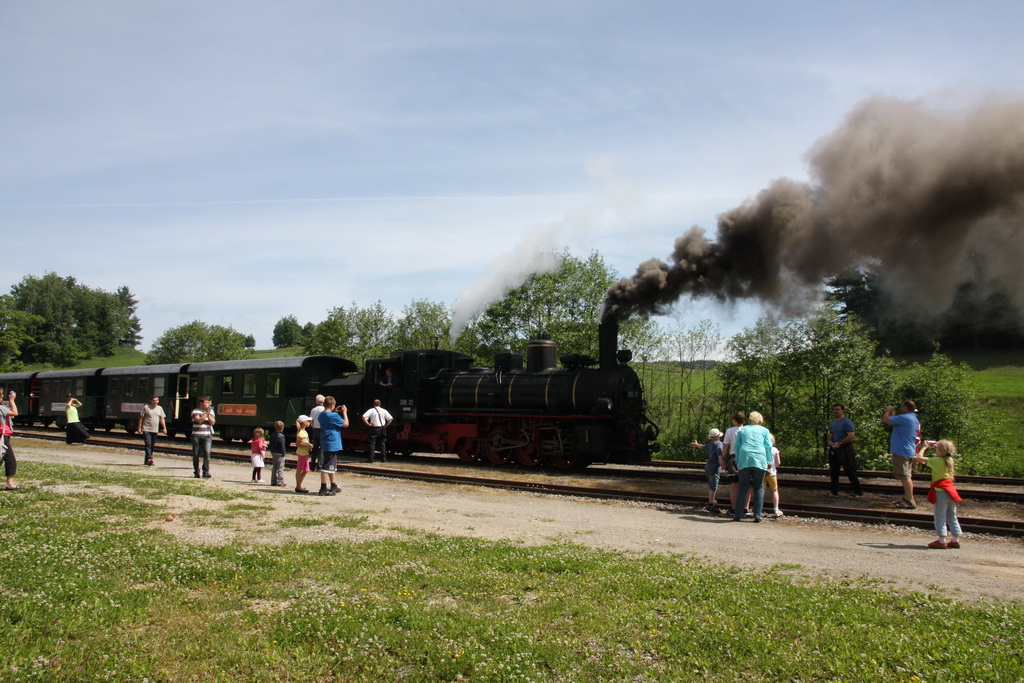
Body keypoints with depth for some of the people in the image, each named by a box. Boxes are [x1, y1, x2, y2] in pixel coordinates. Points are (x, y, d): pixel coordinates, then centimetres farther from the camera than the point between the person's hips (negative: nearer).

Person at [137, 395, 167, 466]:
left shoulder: (160, 408, 10)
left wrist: (164, 428, 1)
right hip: (146, 429, -4)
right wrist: (139, 427, -4)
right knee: (148, 444, -16)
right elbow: (141, 417, 1)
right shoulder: (146, 407, -2)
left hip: (155, 430, 5)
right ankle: (149, 458, -25)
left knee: (152, 446, 8)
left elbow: (162, 419, 11)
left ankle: (146, 461, 16)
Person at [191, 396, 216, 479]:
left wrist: (208, 415, -10)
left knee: (207, 453, -13)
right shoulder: (195, 411, 3)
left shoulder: (211, 411, 13)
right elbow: (199, 420, -13)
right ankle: (196, 472, 15)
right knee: (196, 454, 4)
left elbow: (212, 422, 2)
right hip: (196, 435, -1)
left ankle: (206, 472, -15)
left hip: (207, 436, 1)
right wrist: (206, 414, -11)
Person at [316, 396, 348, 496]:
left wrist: (337, 412, 16)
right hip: (332, 444, -9)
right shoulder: (334, 416, -18)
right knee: (326, 467, -7)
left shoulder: (321, 415, 7)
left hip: (324, 444, 9)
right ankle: (323, 489, -4)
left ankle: (333, 486, 31)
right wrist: (344, 412, 0)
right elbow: (346, 424, -9)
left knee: (331, 466, 20)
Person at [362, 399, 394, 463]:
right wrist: (386, 425, 5)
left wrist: (368, 424, -8)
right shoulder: (384, 411, 5)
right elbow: (390, 419, 0)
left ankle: (370, 459, 0)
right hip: (382, 429, 3)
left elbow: (364, 417, -15)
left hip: (374, 428, -3)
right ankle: (383, 459, 11)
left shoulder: (371, 410, -3)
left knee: (372, 444, 1)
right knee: (383, 444, 10)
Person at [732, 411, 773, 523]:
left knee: (743, 487, 4)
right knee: (759, 488, 4)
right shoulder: (764, 431, 14)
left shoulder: (742, 430, 19)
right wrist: (768, 462, 8)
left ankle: (738, 514, -1)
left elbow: (737, 446, 13)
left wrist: (737, 462, 15)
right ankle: (757, 515, 0)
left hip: (744, 460, 1)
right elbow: (768, 446, 5)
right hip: (760, 461, -1)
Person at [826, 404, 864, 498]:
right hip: (834, 450, 8)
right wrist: (830, 441, 3)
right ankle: (834, 492, 13)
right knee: (833, 471, 7)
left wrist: (839, 443, -19)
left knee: (850, 471, -2)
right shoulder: (833, 423, 16)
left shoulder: (847, 422, -10)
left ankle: (858, 492, 9)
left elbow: (851, 435, -19)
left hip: (845, 449, -8)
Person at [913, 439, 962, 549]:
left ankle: (941, 541, -1)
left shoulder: (937, 461, -16)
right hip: (950, 490, 8)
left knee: (940, 517, -2)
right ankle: (955, 540, 19)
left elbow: (919, 457, -14)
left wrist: (925, 447, -1)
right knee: (952, 517, 14)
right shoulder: (949, 461, 6)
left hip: (940, 492, -8)